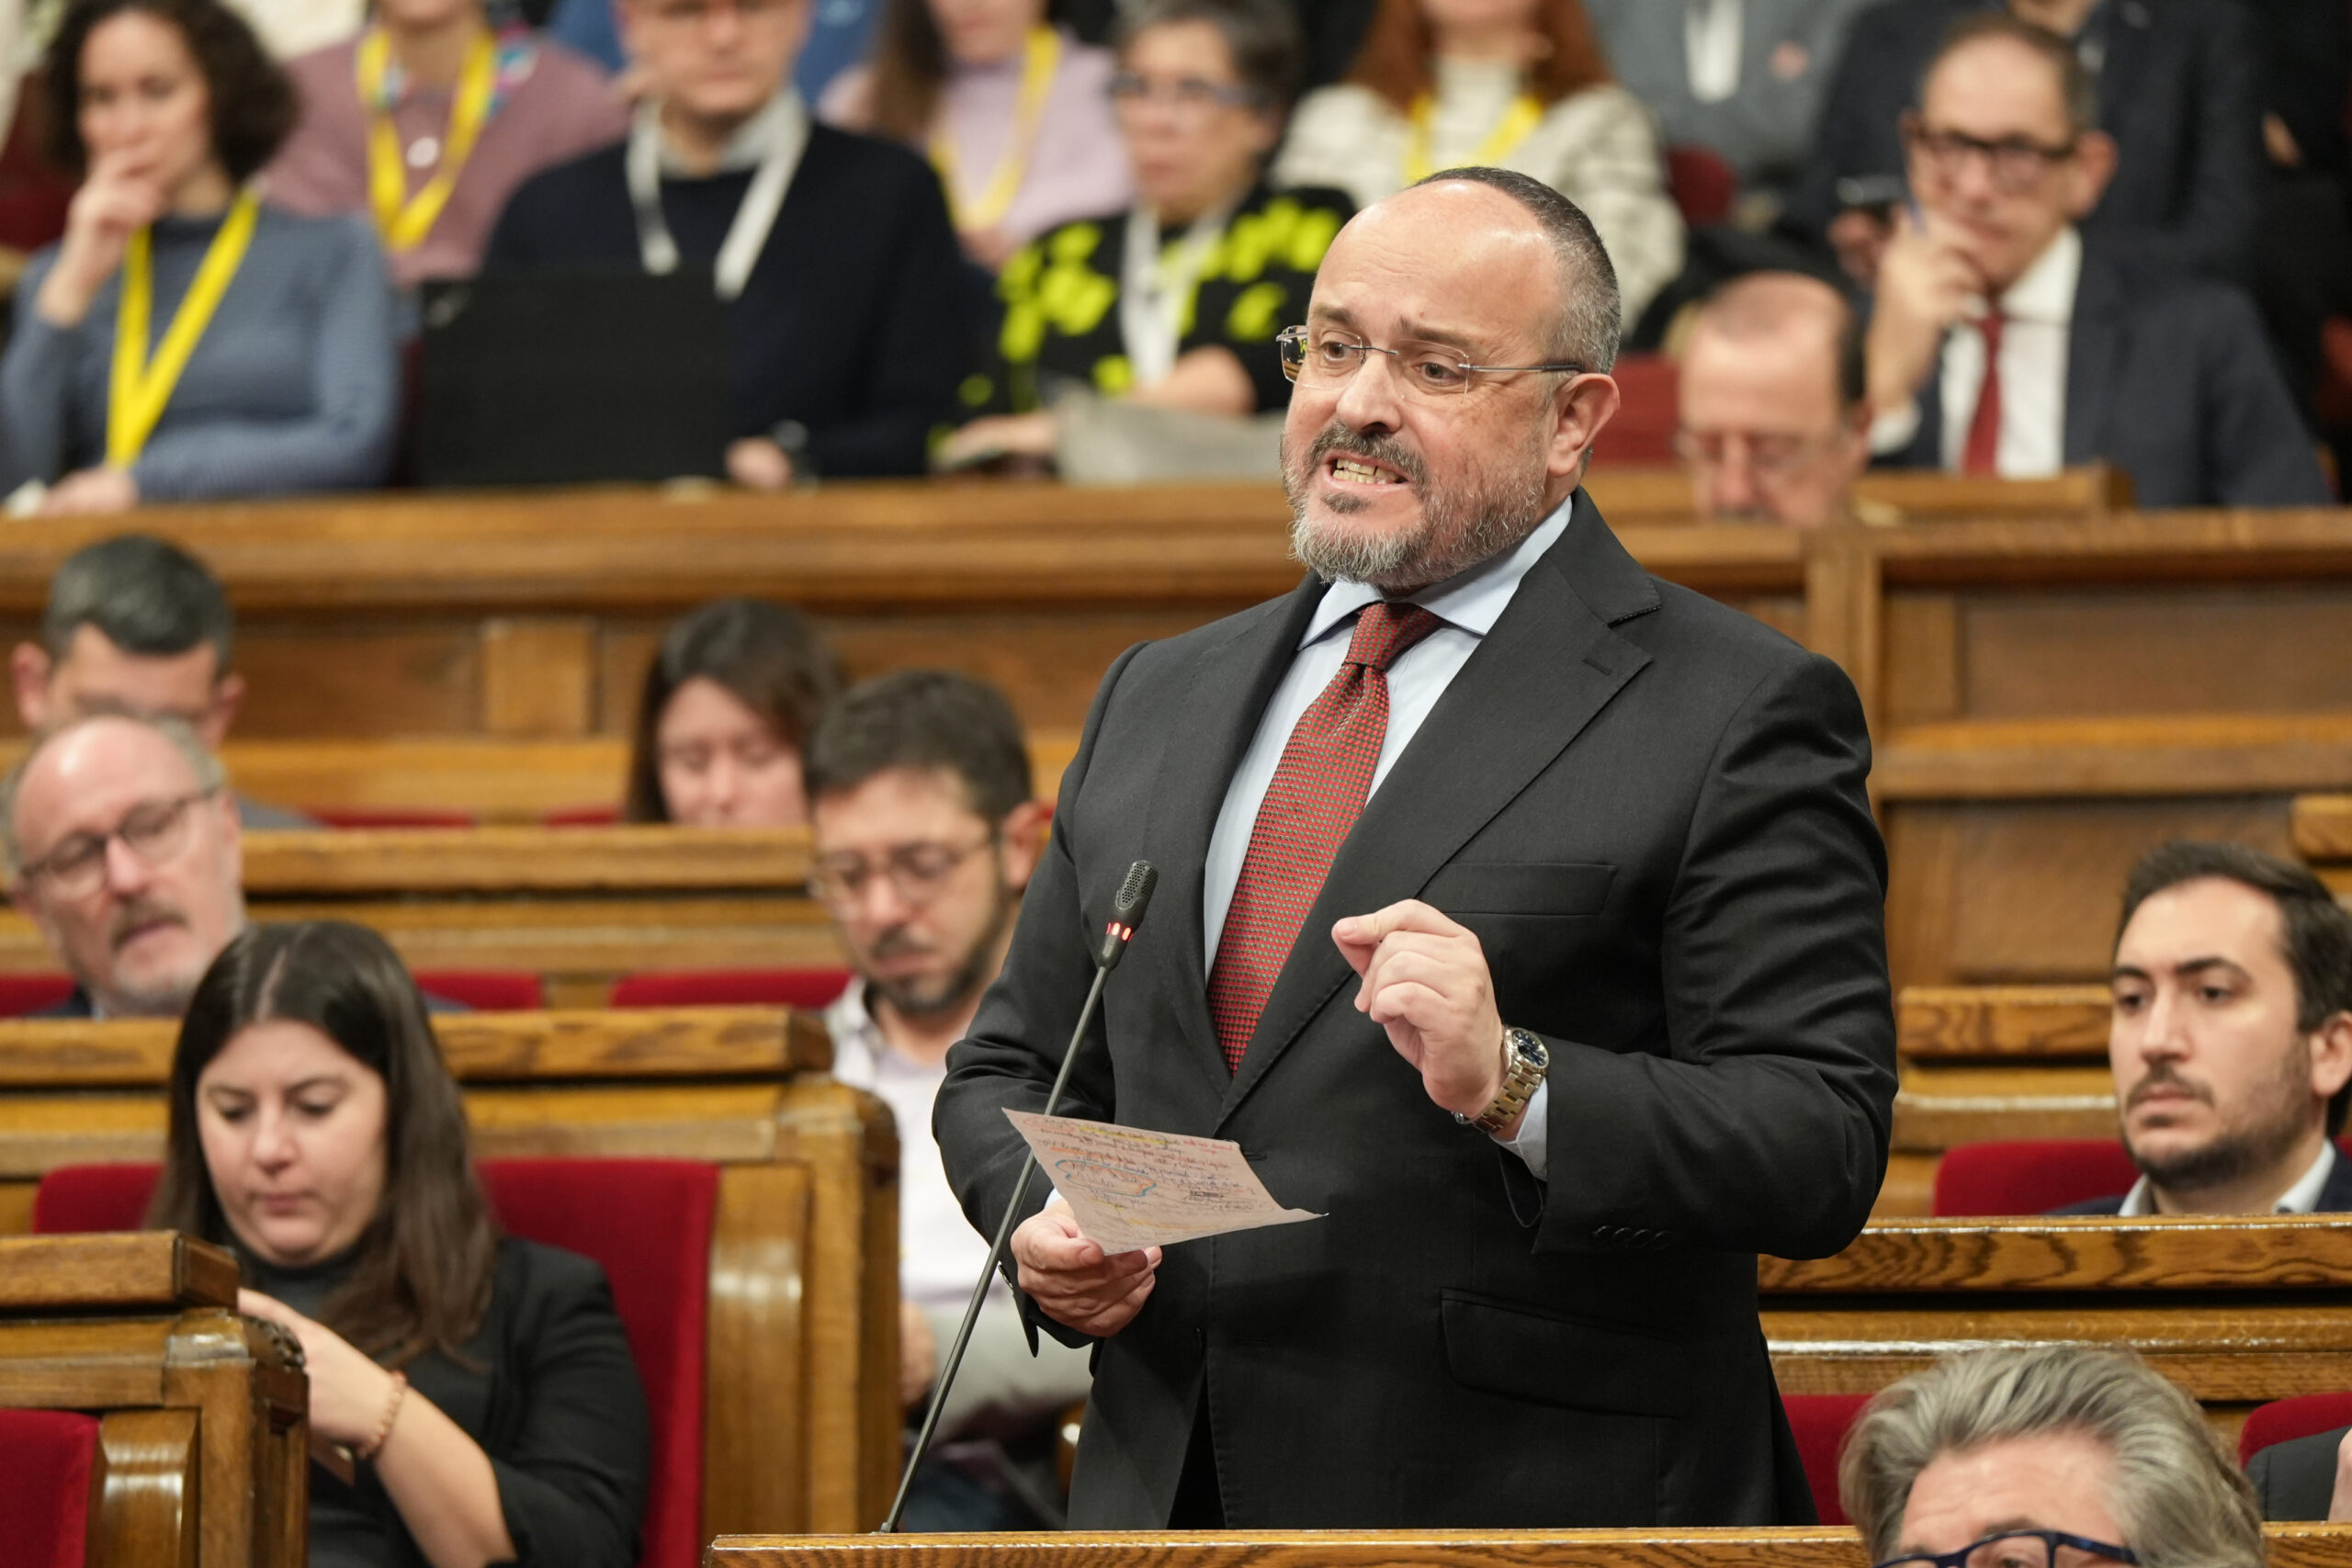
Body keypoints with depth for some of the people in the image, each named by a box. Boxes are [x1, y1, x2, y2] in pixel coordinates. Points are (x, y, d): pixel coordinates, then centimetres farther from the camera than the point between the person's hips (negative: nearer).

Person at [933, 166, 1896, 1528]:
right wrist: (1041, 1226, -1)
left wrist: (1512, 1085, -25)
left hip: (1544, 1517, -5)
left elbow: (1825, 1155, -11)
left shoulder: (1738, 717, -4)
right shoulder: (1159, 700, 16)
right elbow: (1011, 1071, 21)